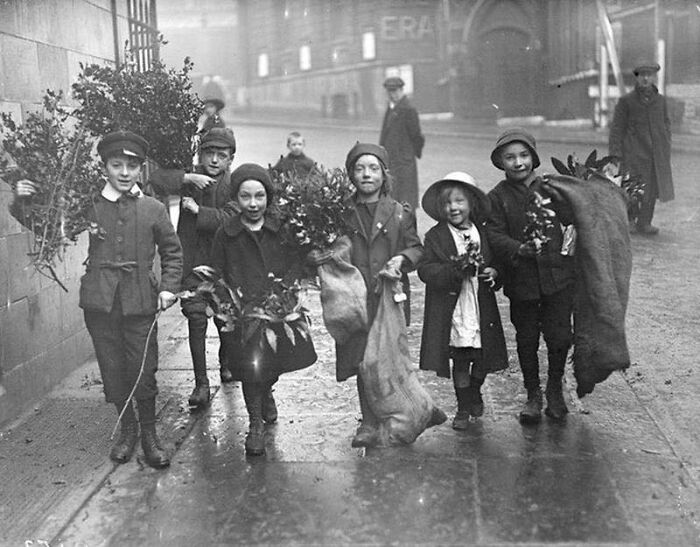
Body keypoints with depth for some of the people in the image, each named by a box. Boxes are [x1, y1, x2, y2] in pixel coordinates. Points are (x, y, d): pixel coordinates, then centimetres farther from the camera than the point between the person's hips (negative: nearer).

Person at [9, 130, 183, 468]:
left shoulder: (153, 209, 1)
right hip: (100, 302, 1)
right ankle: (127, 430, 29)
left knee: (143, 372, 2)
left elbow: (172, 251, 11)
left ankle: (149, 435, 20)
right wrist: (22, 200, -10)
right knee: (112, 371, 10)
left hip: (140, 303, -1)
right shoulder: (89, 205, 2)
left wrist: (168, 287, -2)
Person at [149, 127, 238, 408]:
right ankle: (201, 383, -1)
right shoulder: (191, 179, 4)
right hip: (192, 262, 0)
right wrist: (187, 178, -19)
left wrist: (198, 210, -18)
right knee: (196, 318, -7)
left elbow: (231, 219, -16)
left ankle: (226, 364, 39)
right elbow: (156, 179, -9)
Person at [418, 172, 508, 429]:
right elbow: (425, 270, -13)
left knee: (482, 361, 11)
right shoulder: (435, 236, -4)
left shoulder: (484, 233, 7)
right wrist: (458, 270, -26)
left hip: (482, 312, 3)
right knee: (460, 362, 5)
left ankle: (475, 394, 40)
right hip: (453, 314, -3)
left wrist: (494, 273, -7)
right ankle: (464, 407, 24)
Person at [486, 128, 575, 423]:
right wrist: (519, 249, -25)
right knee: (526, 340, 10)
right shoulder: (497, 197, 0)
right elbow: (494, 235, -8)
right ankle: (533, 394, 29)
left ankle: (555, 389, 26)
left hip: (557, 277, 0)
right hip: (521, 280, 0)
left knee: (559, 336, 1)